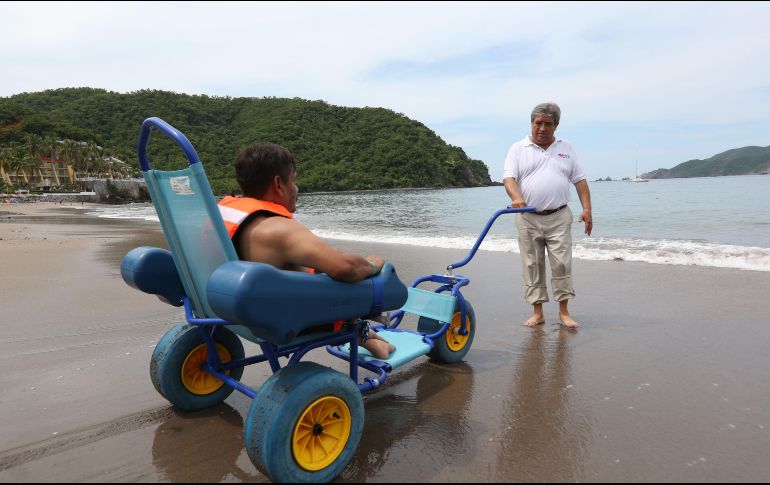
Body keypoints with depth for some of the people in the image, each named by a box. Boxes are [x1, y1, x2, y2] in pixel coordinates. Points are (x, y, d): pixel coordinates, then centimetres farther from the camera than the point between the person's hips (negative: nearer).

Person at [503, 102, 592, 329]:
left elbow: (580, 180, 10)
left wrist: (587, 208, -1)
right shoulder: (518, 149, 5)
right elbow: (509, 177, -8)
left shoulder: (566, 148, 13)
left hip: (559, 218, 1)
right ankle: (537, 312, 12)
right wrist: (517, 198, -28)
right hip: (528, 219, -1)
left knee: (562, 264, -1)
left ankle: (564, 311, 11)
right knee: (532, 266, 3)